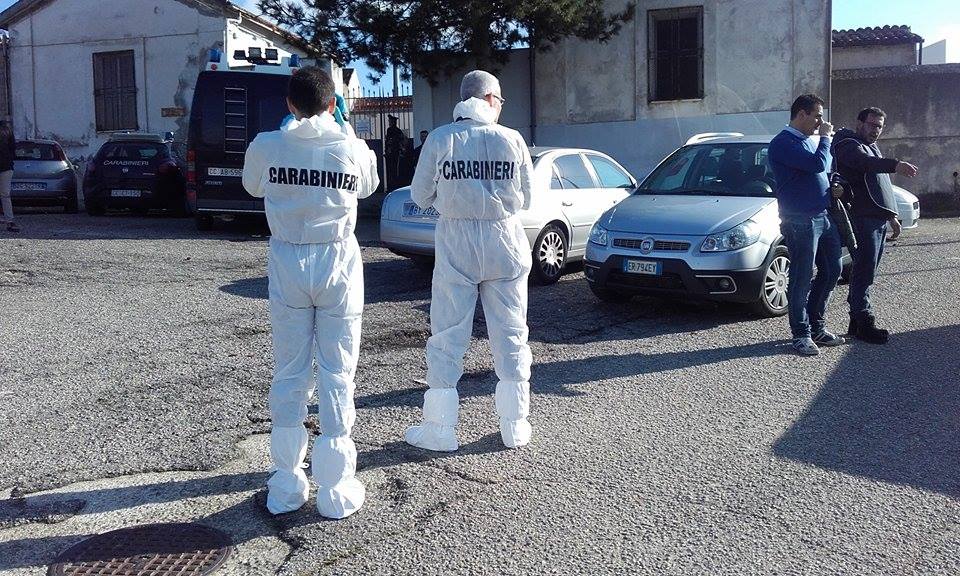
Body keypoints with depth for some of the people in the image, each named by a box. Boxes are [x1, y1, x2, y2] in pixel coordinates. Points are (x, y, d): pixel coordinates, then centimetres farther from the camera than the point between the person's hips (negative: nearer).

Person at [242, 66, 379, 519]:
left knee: (289, 374, 11)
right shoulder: (351, 148, -6)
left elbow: (252, 187, 16)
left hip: (288, 265, 1)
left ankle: (286, 486, 18)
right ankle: (336, 489, 11)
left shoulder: (266, 146, -3)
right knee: (337, 375, 5)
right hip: (338, 264, -1)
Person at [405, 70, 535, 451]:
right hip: (505, 242, 1)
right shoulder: (512, 139, -2)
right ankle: (515, 426, 18)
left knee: (447, 337, 7)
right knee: (510, 334, 11)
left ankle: (440, 428, 11)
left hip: (456, 246, -1)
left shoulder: (440, 139, -4)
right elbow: (526, 198, 8)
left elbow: (421, 196, 2)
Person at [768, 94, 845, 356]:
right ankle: (801, 334, 7)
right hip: (800, 221, -9)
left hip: (824, 216, 9)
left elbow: (827, 168, 30)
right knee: (802, 279, -3)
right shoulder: (783, 143, -12)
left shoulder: (811, 140, 18)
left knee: (831, 271, 13)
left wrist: (835, 186, 13)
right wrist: (825, 137, -7)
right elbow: (818, 164, -22)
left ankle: (816, 325, 26)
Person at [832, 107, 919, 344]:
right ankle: (864, 323, -10)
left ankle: (856, 322, 15)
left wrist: (892, 217, 30)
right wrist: (895, 165, -46)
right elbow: (865, 162, -30)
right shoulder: (848, 144, -6)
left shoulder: (873, 148, 26)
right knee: (864, 271, -11)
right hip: (862, 218, -10)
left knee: (865, 271, 10)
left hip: (878, 218, 10)